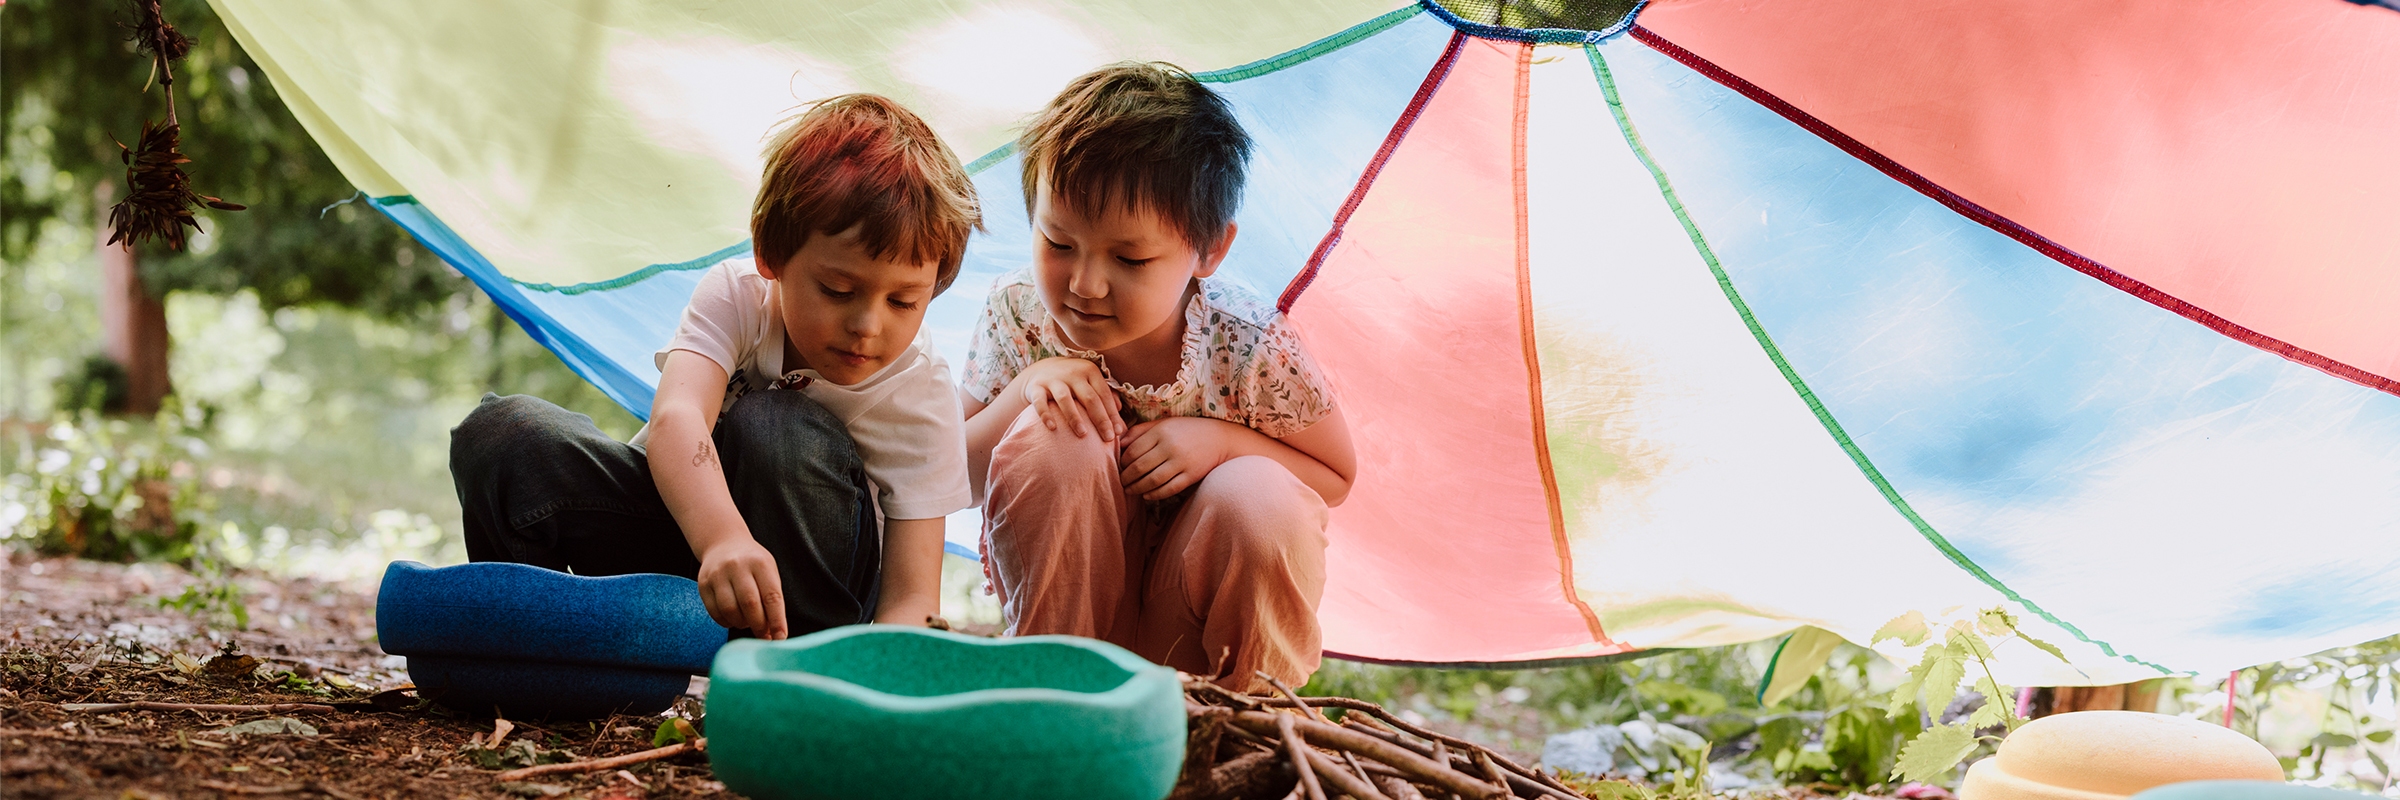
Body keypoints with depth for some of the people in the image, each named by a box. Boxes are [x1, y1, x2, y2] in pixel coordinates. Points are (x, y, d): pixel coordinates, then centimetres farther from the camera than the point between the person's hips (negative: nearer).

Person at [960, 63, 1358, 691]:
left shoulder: (1250, 347, -20)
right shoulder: (1020, 313, -14)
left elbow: (1335, 478, -4)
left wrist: (1221, 439, -23)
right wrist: (1023, 391, -27)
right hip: (1065, 600, 1)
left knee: (1261, 498, -34)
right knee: (1052, 438, -29)